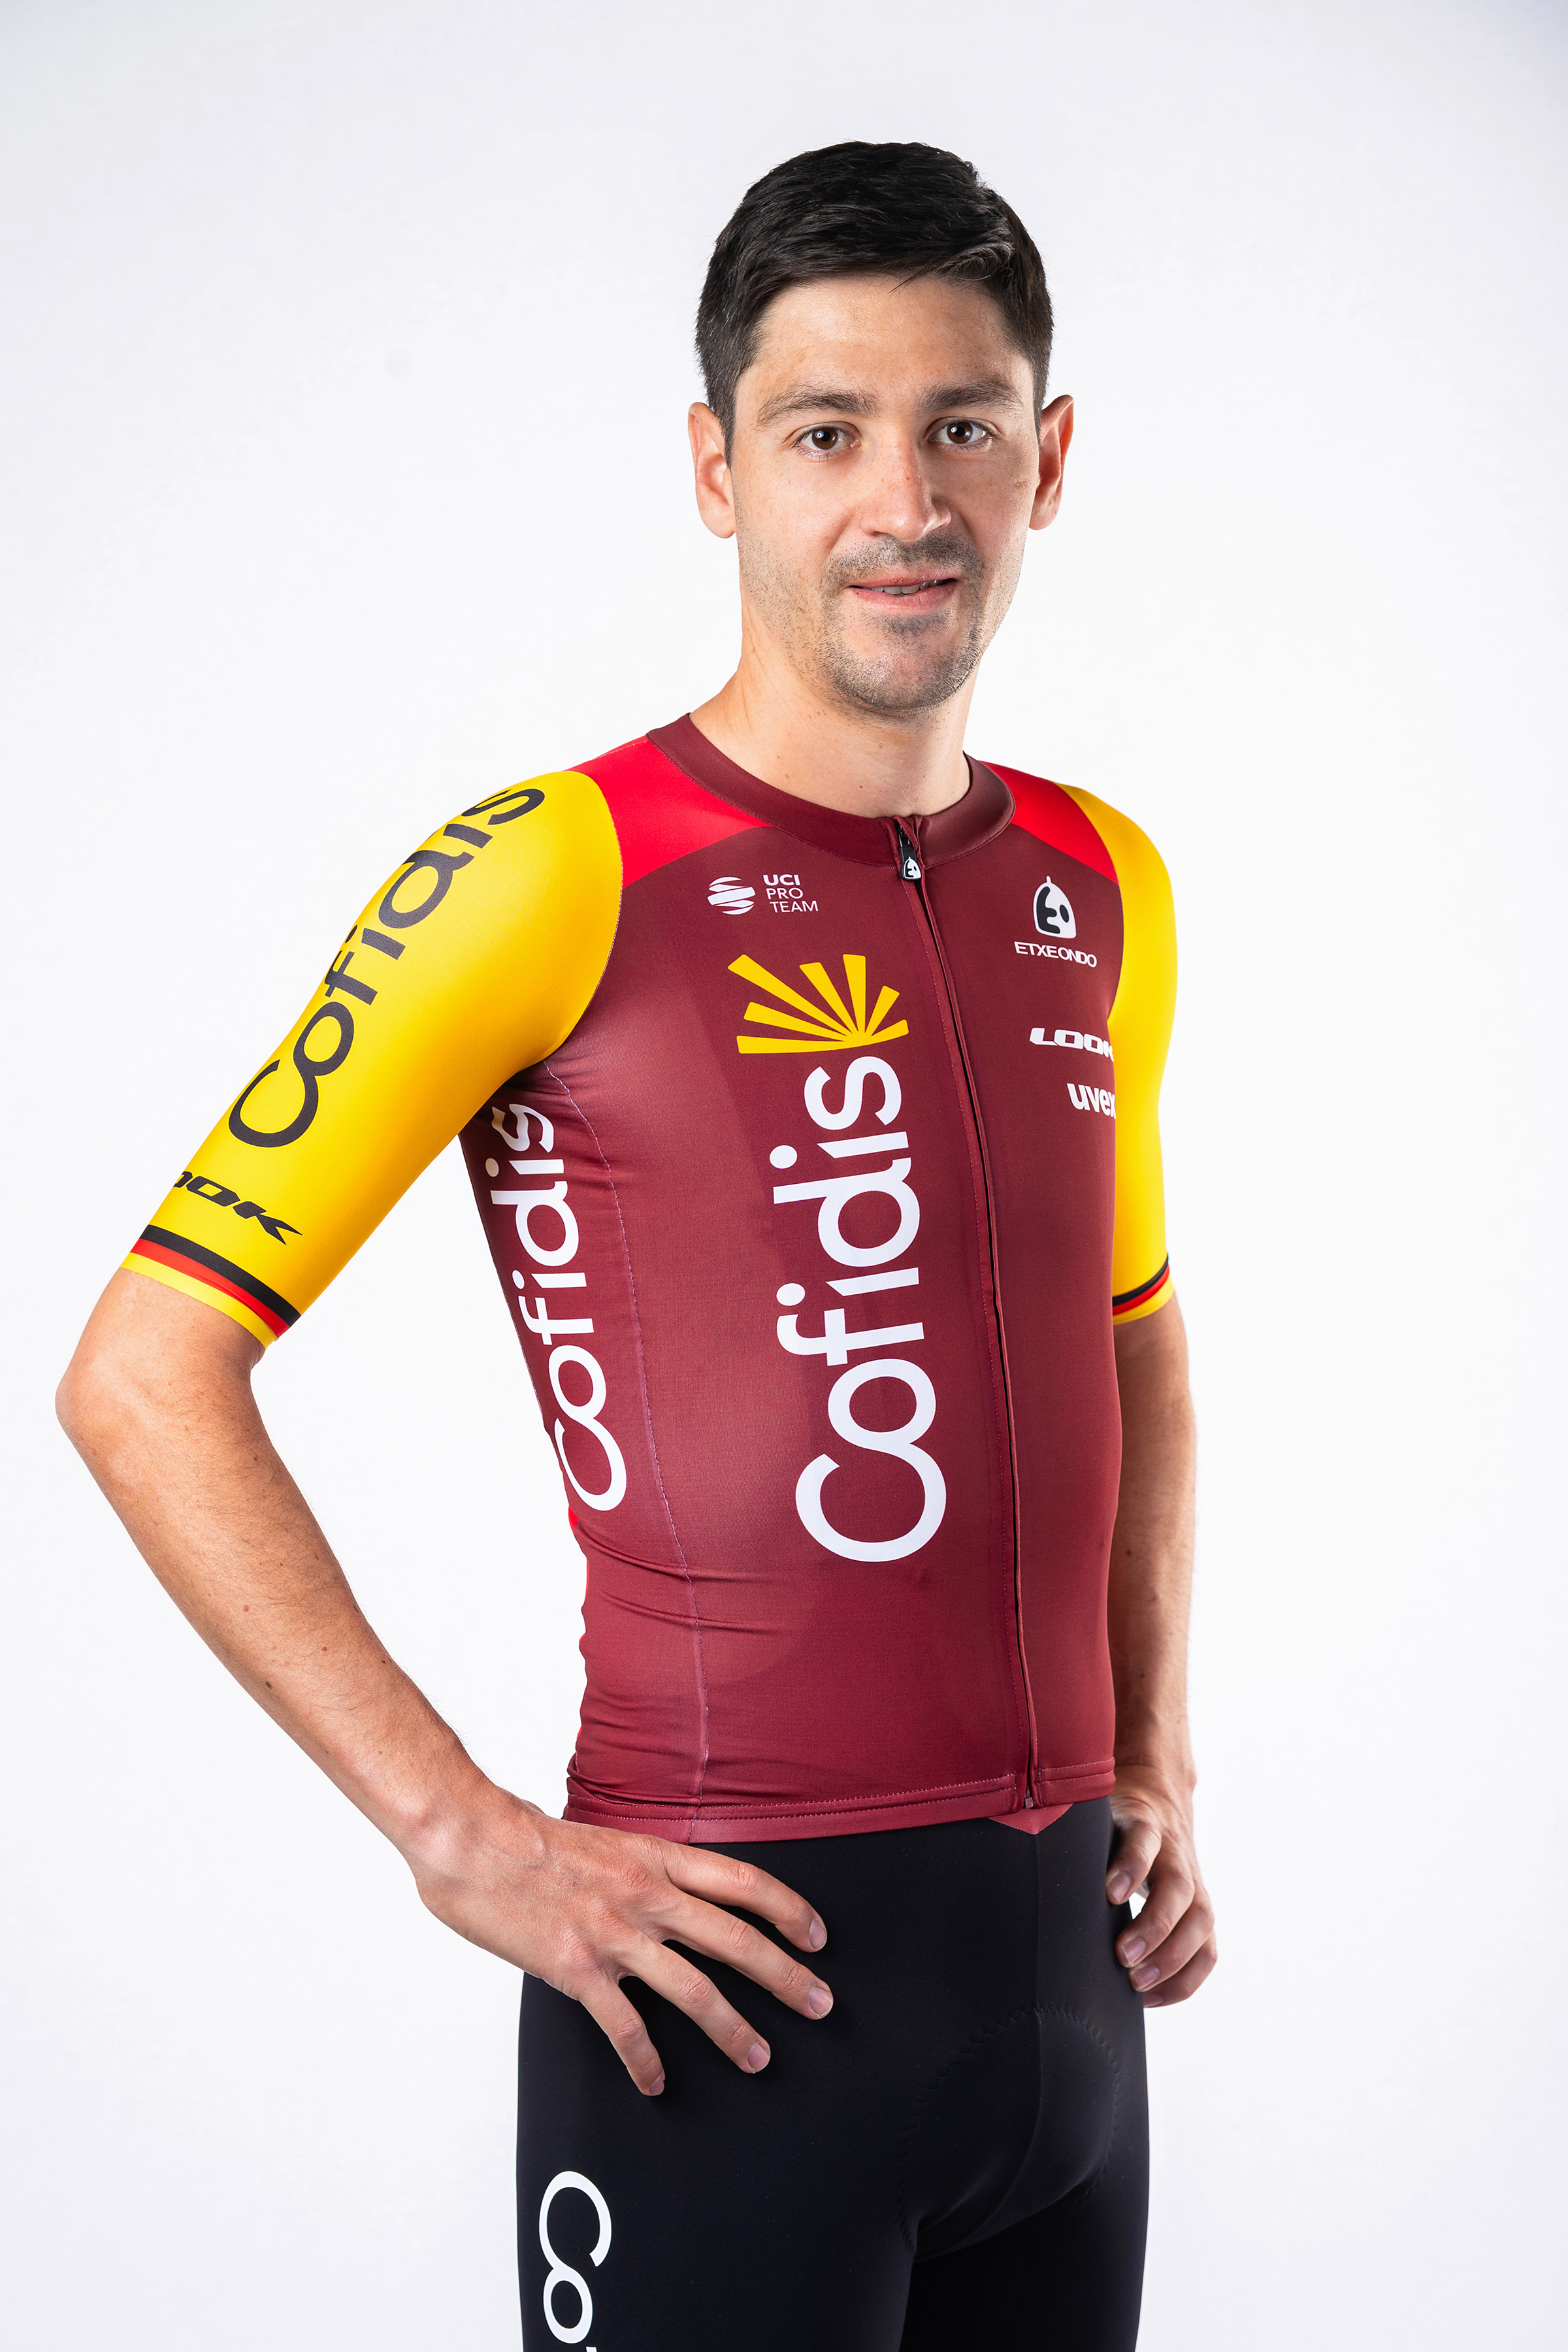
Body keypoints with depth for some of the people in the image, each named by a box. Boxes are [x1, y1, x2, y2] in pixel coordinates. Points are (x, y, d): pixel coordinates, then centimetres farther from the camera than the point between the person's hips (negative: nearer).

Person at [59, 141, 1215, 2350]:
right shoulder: (561, 875, -12)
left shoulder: (1102, 891, 7)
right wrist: (465, 1834, -16)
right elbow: (141, 1380, -12)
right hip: (741, 1971, -6)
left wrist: (1157, 1765, 13)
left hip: (1066, 1960, 6)